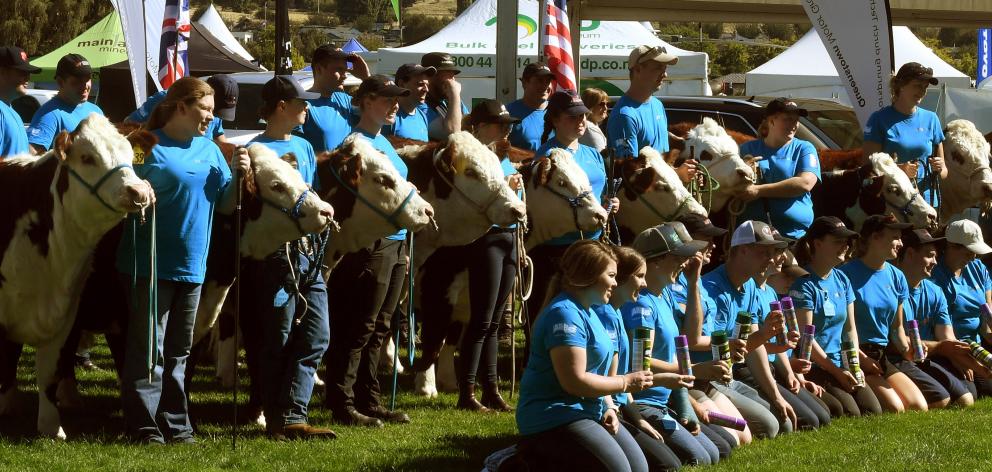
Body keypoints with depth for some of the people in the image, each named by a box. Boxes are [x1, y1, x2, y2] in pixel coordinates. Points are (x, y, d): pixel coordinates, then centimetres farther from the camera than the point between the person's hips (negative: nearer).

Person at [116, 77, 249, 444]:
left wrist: (239, 176, -5)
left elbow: (226, 206, 12)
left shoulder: (210, 151, 11)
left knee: (178, 352, 13)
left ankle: (175, 425, 18)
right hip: (151, 263, -7)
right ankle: (145, 427, -4)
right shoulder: (151, 147, -8)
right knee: (149, 349, -5)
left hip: (191, 265, 7)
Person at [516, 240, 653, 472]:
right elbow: (575, 381, -24)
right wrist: (625, 383, -13)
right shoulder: (565, 315, -18)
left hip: (589, 412, 10)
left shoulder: (586, 312, 15)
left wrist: (609, 407, 2)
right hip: (553, 416, -10)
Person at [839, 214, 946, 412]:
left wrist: (907, 348, -3)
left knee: (919, 407, -11)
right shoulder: (848, 274, -9)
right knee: (895, 409, -24)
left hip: (886, 355, 7)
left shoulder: (896, 277, 12)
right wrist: (861, 358, -18)